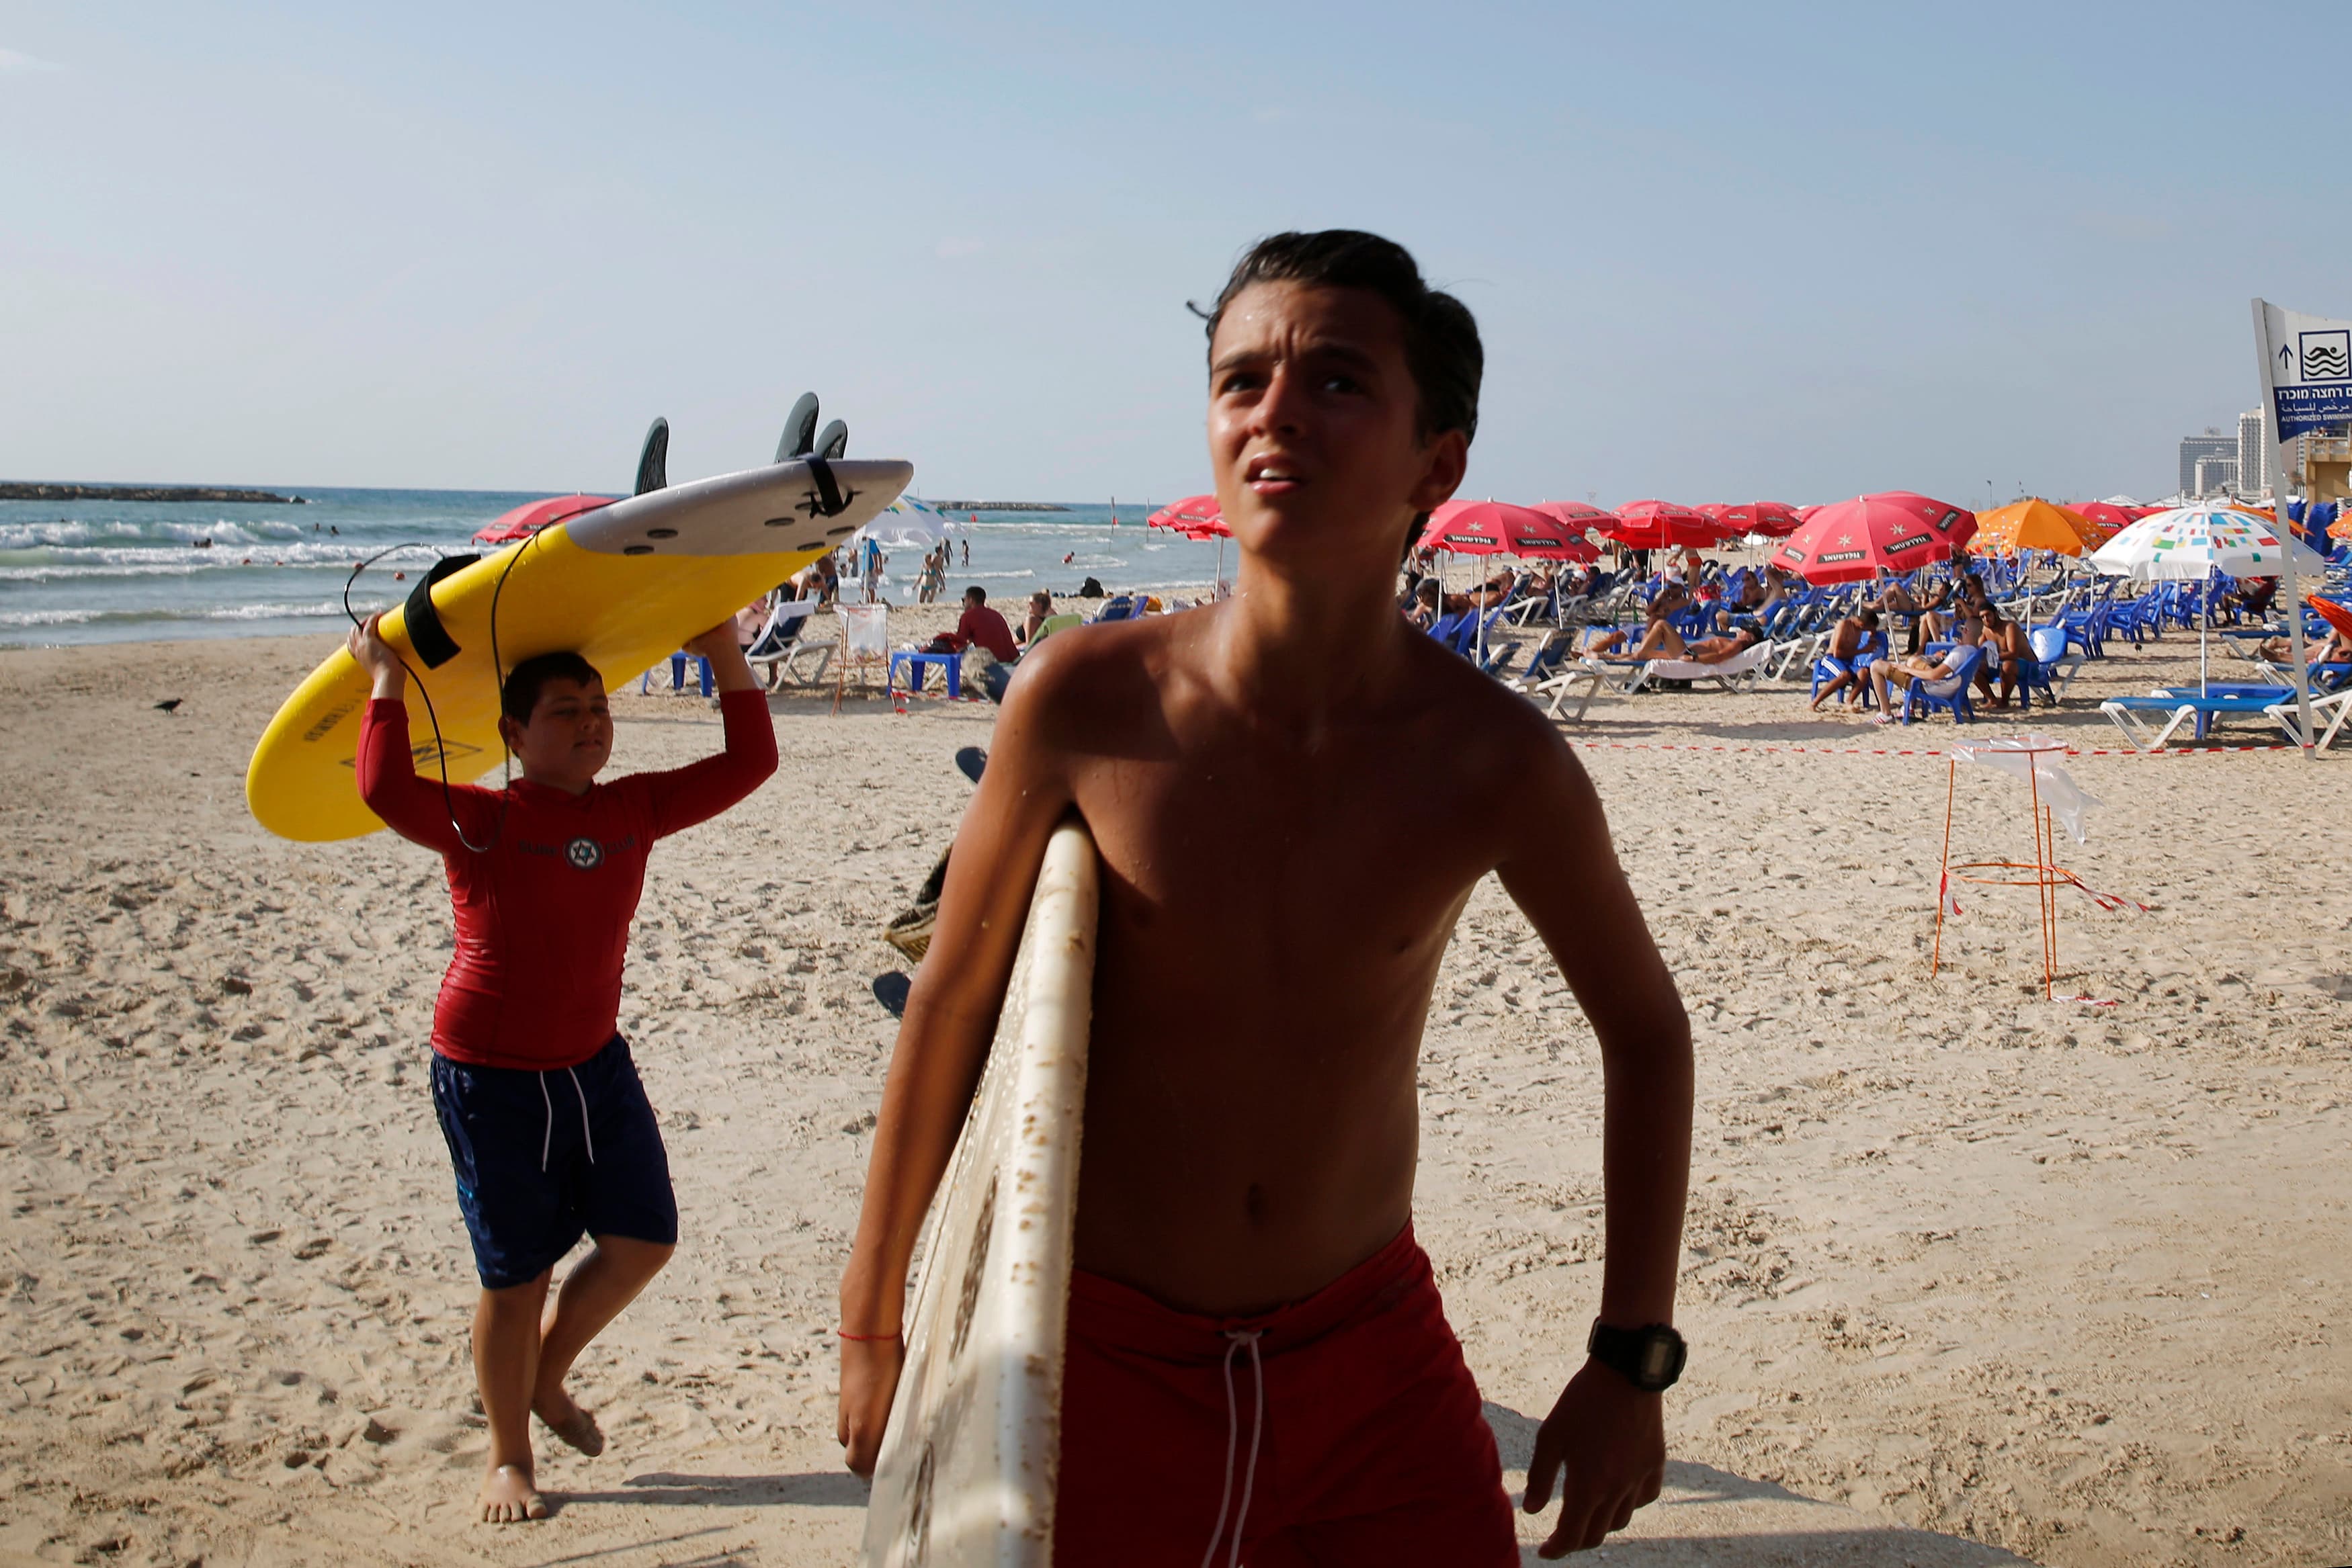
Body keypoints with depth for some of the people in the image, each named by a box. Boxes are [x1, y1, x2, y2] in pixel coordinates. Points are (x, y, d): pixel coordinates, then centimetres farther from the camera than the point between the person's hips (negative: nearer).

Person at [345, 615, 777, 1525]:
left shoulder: (633, 810, 1)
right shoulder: (481, 823, -14)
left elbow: (747, 766, 4)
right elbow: (386, 792, -33)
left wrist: (727, 661, -1)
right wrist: (388, 682, -23)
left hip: (594, 1064, 6)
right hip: (491, 1078, -5)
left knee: (644, 1240, 6)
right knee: (517, 1274, 3)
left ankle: (544, 1377, 32)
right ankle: (508, 1459, 23)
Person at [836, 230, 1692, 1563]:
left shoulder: (1493, 760, -14)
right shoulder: (1092, 702, -15)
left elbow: (1646, 1032, 3)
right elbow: (955, 998, -2)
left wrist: (1634, 1361, 1)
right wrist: (873, 1323, 6)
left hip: (1374, 1355, 1)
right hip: (1107, 1360, 0)